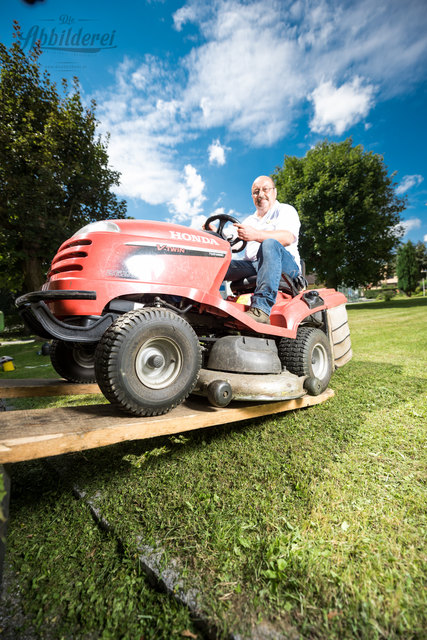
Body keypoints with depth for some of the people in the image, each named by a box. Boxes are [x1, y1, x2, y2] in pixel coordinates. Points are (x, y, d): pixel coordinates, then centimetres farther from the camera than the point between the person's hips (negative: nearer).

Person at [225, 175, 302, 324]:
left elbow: (288, 237, -11)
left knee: (269, 244, -38)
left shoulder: (286, 210, 12)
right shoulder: (249, 220, 31)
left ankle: (261, 309, -52)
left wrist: (257, 235, -28)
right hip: (251, 266, 5)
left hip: (285, 266, -5)